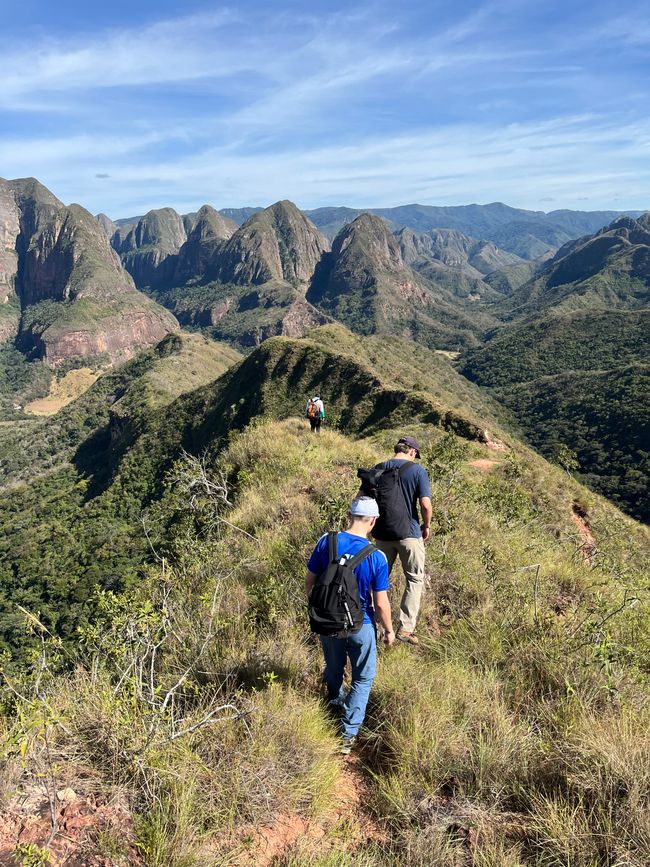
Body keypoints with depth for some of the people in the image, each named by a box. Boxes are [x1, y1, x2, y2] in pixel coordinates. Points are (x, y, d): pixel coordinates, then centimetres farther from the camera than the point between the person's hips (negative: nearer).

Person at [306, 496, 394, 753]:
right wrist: (389, 630, 2)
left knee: (334, 668, 29)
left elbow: (309, 582, -4)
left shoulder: (326, 542, -15)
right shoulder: (376, 557, -22)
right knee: (363, 678, 18)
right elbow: (380, 603, -16)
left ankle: (335, 699, 56)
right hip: (359, 626, -3)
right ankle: (348, 735, 18)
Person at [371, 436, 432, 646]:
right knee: (415, 579, 11)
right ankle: (405, 628, 8)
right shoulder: (417, 470, -10)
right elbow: (425, 504, -17)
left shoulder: (378, 469, 1)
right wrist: (426, 526, 0)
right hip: (409, 533, -3)